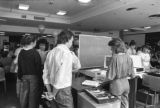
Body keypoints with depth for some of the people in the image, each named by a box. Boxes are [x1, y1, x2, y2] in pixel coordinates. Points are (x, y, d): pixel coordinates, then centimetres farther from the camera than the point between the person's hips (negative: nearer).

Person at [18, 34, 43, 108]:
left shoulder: (21, 53, -1)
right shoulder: (35, 53, -16)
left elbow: (19, 67, 5)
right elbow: (38, 67, -14)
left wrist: (20, 77, 16)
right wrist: (40, 78, -5)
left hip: (24, 77, 5)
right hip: (34, 76, -5)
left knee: (24, 95, 17)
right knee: (33, 95, 8)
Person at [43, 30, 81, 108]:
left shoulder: (51, 52, 2)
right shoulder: (67, 53, -20)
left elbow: (45, 74, 4)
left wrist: (49, 92, 7)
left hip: (53, 89, 7)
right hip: (63, 91, -7)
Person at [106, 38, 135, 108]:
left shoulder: (115, 58, -21)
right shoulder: (128, 57, -2)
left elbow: (110, 77, -20)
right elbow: (132, 75, 7)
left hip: (117, 84, -6)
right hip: (126, 83, 6)